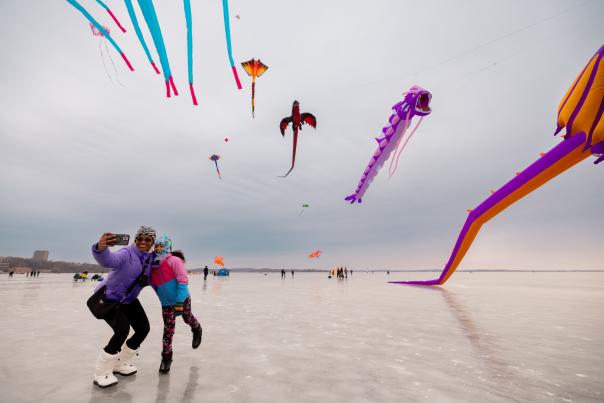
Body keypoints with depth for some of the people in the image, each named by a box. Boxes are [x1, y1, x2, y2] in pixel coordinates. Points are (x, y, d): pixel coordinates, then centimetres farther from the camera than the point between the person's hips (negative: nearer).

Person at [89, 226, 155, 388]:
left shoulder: (151, 258, -6)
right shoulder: (127, 253, -28)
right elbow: (110, 260, -52)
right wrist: (100, 248, -70)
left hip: (129, 300, 7)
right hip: (109, 298, -7)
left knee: (143, 329, 7)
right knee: (122, 331, -23)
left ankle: (121, 363, 29)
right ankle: (102, 372, 0)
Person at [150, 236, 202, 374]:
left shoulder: (174, 261, -15)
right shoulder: (153, 264, 5)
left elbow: (183, 281, -19)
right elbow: (153, 283, 19)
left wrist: (179, 302, -22)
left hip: (182, 300, -4)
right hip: (166, 303, 4)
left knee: (188, 319, 16)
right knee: (168, 329, 8)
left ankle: (197, 330, 50)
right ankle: (166, 357, 25)